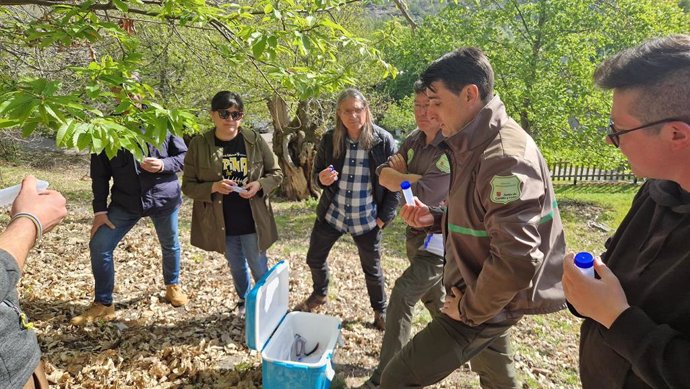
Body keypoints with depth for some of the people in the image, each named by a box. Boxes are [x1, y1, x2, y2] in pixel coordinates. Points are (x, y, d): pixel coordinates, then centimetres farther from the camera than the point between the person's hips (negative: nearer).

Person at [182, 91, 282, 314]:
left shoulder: (255, 140, -8)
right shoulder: (199, 145, -9)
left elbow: (276, 173, 1)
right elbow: (188, 185, -5)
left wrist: (259, 184, -19)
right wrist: (214, 187, -23)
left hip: (253, 221, -1)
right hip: (221, 223, 1)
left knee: (260, 269, 11)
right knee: (236, 268, 21)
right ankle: (244, 301, 48)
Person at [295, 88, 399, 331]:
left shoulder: (383, 141, -12)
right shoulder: (329, 140, -4)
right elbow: (316, 173, 6)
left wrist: (384, 216, -9)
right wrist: (321, 179, -18)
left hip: (367, 220, -3)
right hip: (331, 213, 3)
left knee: (372, 269, 13)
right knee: (314, 259, 15)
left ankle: (380, 311, 39)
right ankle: (319, 294, 46)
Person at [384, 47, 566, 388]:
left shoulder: (505, 157, -27)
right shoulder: (474, 146, 5)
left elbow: (516, 260, -33)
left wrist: (470, 309, -19)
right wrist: (434, 218, -1)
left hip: (486, 304, -10)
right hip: (487, 295, 10)